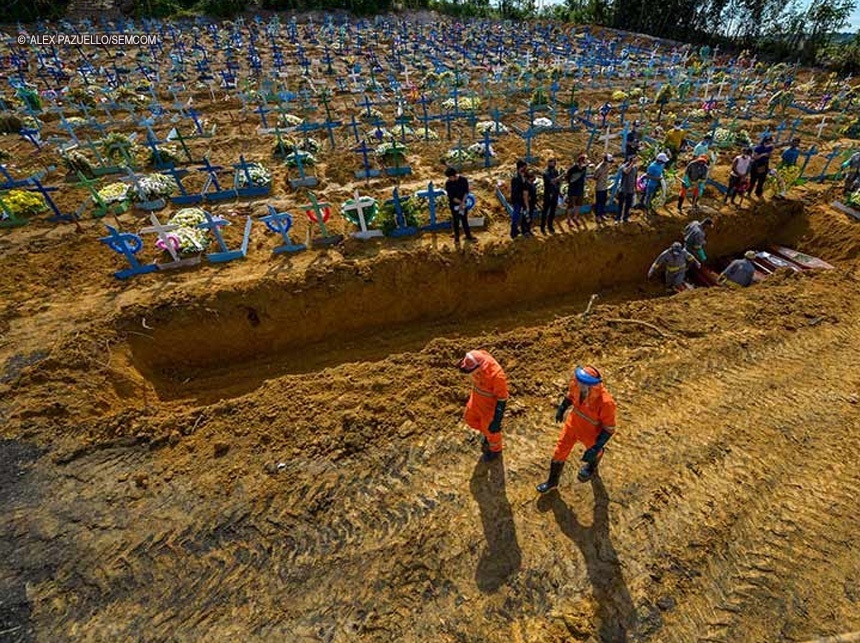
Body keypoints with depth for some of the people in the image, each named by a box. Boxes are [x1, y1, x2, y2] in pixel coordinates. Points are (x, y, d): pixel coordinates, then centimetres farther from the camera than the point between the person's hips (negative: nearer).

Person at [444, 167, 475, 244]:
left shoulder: (464, 179, -13)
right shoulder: (448, 183, -18)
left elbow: (466, 192, -7)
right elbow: (451, 197, -17)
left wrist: (463, 202, -19)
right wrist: (460, 202, -20)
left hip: (463, 203, 2)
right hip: (454, 204, -2)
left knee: (465, 220, 14)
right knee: (456, 221, 8)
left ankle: (468, 236, 28)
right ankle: (456, 237, 25)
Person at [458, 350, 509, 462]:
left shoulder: (496, 376, -43)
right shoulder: (478, 359, -23)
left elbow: (502, 399, -26)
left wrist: (497, 421, -17)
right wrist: (474, 392, 17)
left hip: (491, 404, -6)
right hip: (477, 397, 7)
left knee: (491, 429, 20)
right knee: (470, 419, 27)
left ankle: (495, 449, 53)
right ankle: (487, 434, 56)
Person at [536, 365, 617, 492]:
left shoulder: (606, 403, -40)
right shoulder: (577, 383, -28)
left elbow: (609, 428, -24)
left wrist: (596, 448, -25)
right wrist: (562, 408, 12)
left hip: (591, 433, -3)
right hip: (573, 423, 4)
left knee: (593, 452, 30)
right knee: (559, 452, 15)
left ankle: (592, 467, 69)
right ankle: (552, 481, 41)